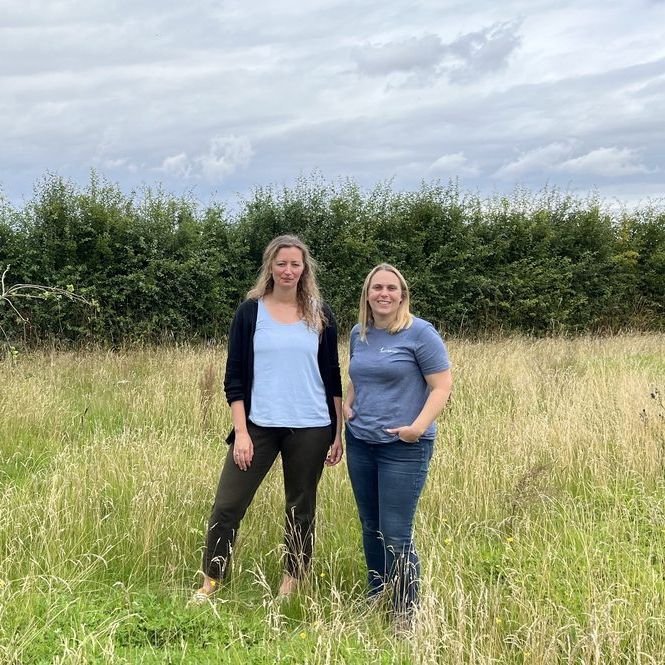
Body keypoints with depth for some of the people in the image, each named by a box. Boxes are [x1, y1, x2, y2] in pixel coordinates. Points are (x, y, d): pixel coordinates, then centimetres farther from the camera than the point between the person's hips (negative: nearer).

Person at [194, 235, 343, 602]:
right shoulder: (250, 311, 0)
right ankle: (210, 582, 14)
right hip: (259, 426, -1)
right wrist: (241, 431, -8)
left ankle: (292, 582, 24)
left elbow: (332, 376, 8)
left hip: (310, 429, 1)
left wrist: (337, 433, 5)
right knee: (227, 505, -2)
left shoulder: (320, 315, 4)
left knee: (301, 508, 10)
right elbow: (235, 376, -1)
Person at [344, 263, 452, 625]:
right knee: (370, 527, 16)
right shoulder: (358, 333, 9)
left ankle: (406, 615, 9)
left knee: (395, 534, -6)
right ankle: (374, 597, 33)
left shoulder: (420, 333, -9)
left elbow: (442, 385, -12)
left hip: (403, 447, -6)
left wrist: (418, 427, -23)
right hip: (360, 443, 6)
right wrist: (347, 404, 6)